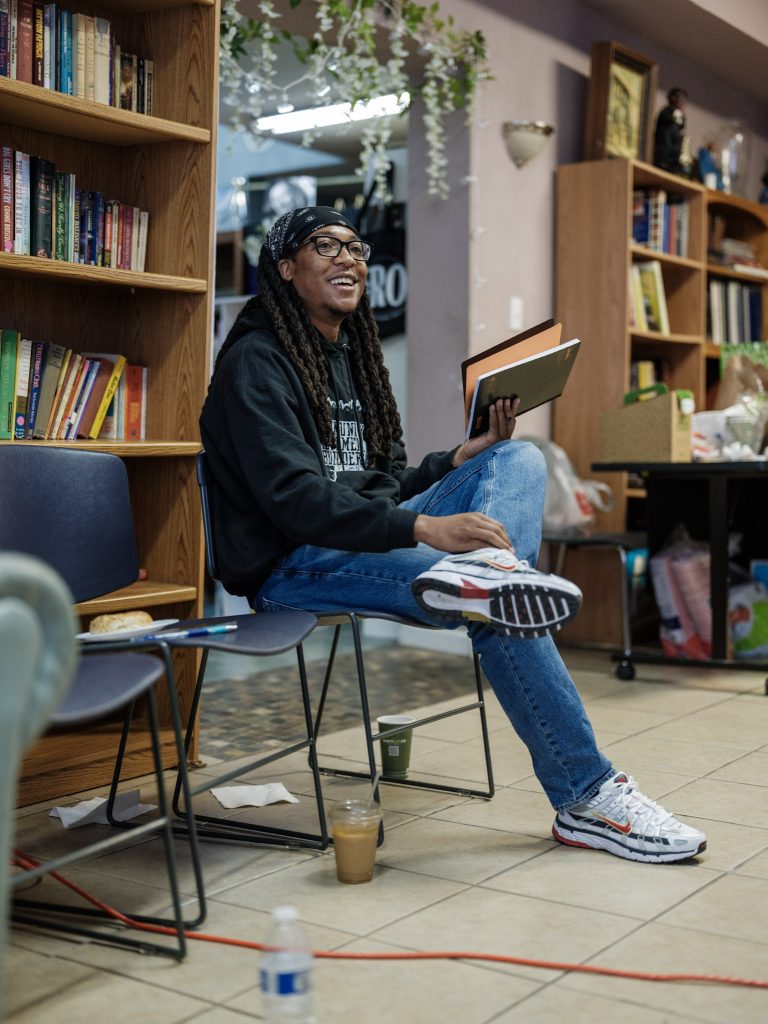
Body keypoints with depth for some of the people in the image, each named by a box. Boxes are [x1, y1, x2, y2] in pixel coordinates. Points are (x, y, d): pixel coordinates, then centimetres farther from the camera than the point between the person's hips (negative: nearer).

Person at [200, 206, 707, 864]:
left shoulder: (352, 354, 21)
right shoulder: (257, 360, -6)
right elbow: (293, 495, -22)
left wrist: (459, 461, 1)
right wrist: (422, 527, -32)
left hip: (367, 536, 9)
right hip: (294, 567, -8)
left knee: (520, 459, -9)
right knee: (495, 606, -28)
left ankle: (482, 568, -43)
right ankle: (586, 797, -20)